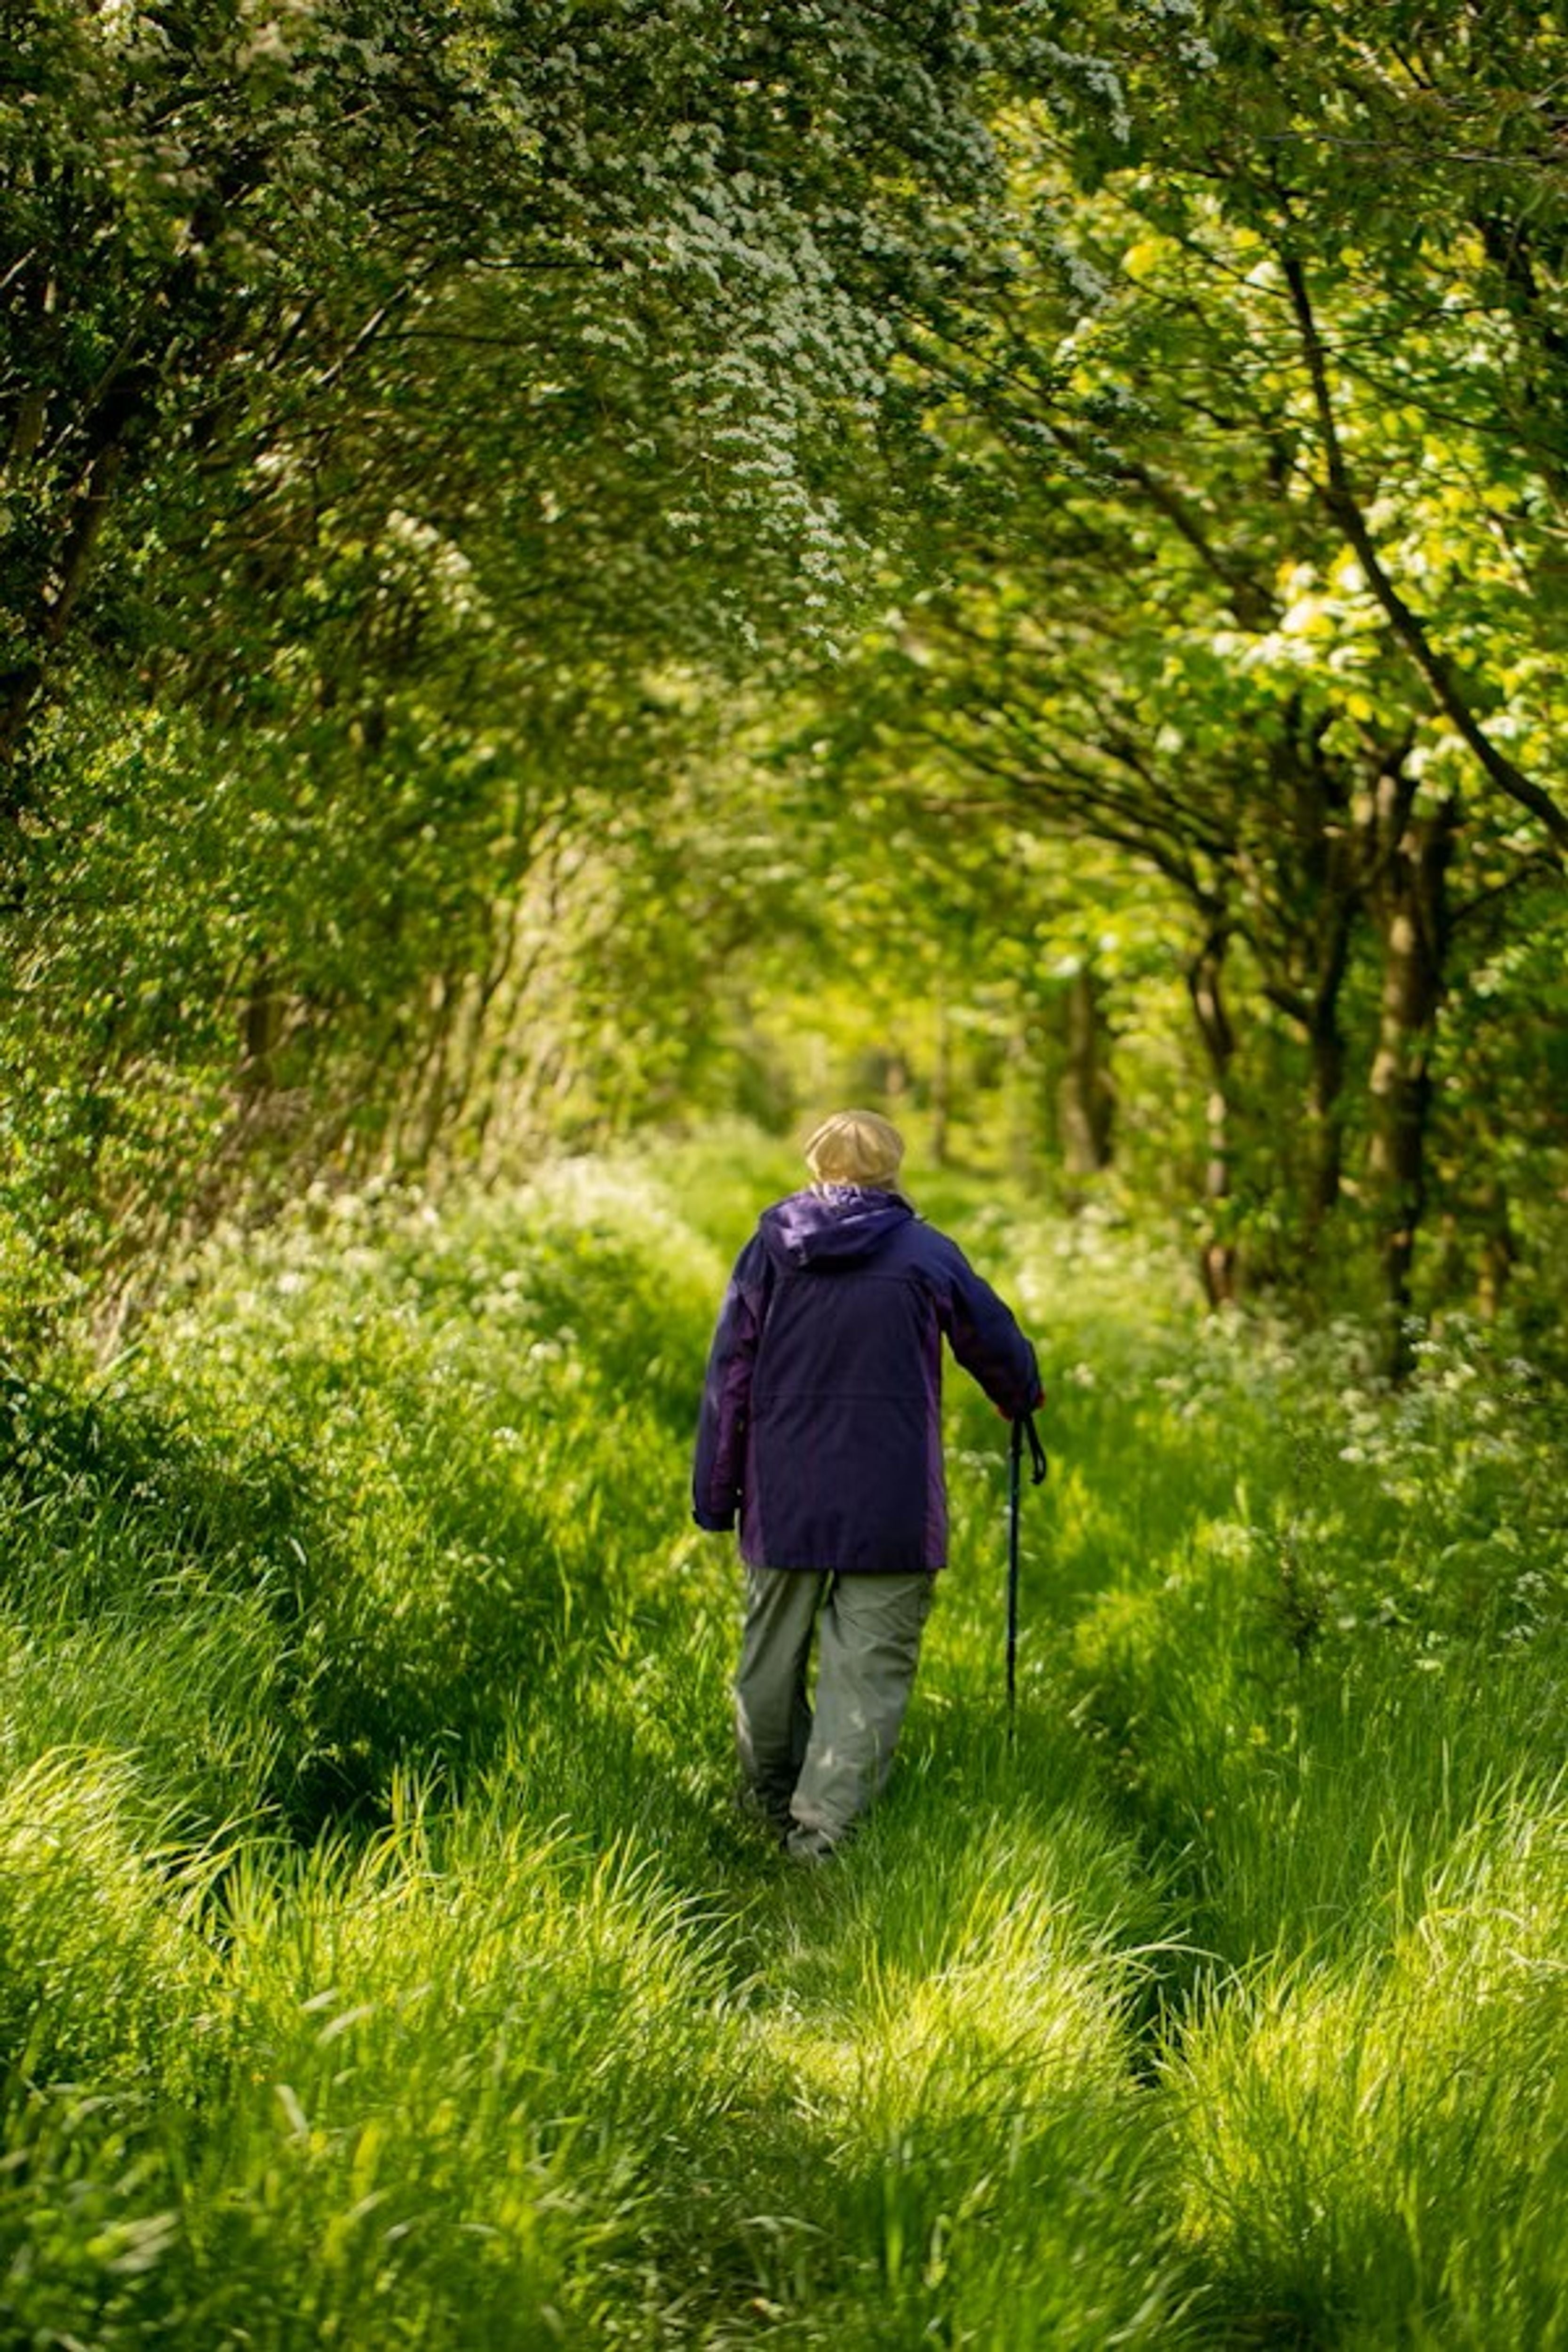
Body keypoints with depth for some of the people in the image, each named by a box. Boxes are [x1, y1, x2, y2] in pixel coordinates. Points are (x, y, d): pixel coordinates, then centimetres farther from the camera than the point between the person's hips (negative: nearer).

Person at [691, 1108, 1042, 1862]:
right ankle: (825, 1824, -8)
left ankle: (772, 1800, 33)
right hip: (890, 1506, -3)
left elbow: (729, 1374, 3)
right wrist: (1021, 1396, 36)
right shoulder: (926, 1254, -2)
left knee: (772, 1653, 17)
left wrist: (714, 1494, 9)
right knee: (870, 1666, 0)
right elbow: (995, 1341, 12)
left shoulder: (770, 1248, 3)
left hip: (782, 1497, 3)